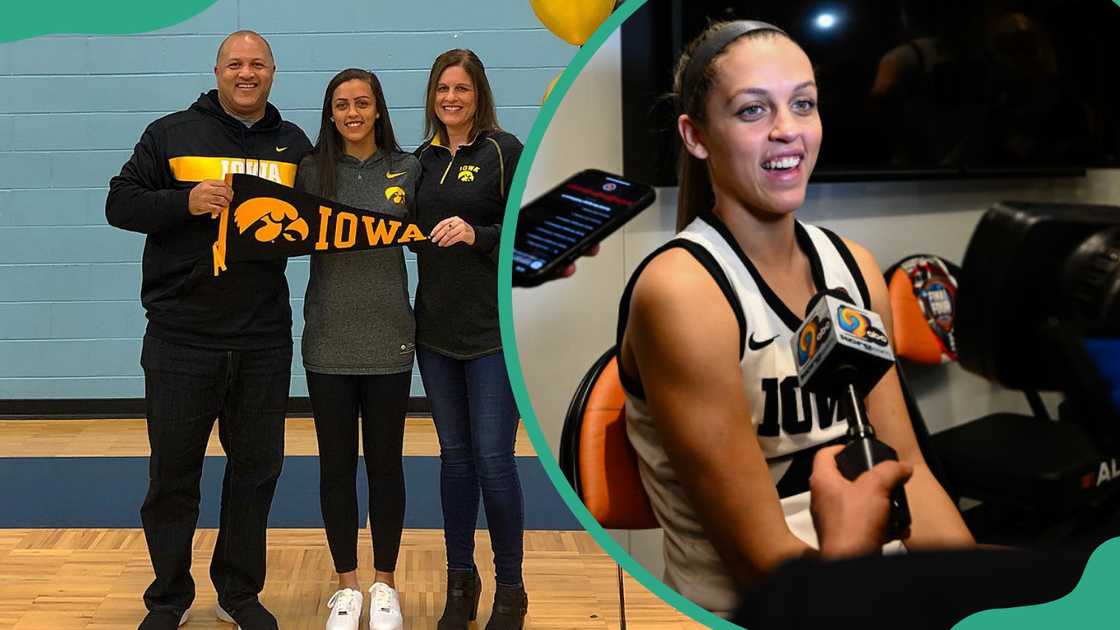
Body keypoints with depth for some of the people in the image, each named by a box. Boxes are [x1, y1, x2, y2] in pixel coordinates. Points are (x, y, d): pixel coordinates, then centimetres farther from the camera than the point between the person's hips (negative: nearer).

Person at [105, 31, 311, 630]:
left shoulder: (294, 144, 10)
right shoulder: (171, 133, 2)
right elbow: (120, 204, -2)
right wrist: (186, 202, -18)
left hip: (264, 340, 3)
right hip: (181, 339, -2)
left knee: (257, 467, 10)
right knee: (173, 474, 5)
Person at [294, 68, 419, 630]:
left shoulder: (406, 170, 2)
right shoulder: (311, 169, 2)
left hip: (388, 341, 0)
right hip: (328, 342, 0)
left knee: (385, 463, 9)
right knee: (336, 464, 8)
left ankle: (385, 584, 24)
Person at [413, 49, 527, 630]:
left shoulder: (503, 150, -4)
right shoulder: (423, 158, 11)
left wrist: (476, 234, -20)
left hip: (495, 328, -5)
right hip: (435, 328, 5)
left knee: (493, 458, -5)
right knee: (454, 456, 11)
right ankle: (460, 580, 23)